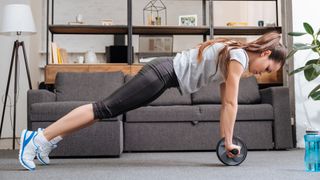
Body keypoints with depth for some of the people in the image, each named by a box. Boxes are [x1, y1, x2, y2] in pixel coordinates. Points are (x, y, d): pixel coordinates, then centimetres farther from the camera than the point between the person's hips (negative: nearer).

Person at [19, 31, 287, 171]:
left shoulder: (234, 57, 18)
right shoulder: (240, 56, -11)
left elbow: (225, 103, 19)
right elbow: (231, 104, -14)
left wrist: (224, 138, 17)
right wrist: (229, 142, -9)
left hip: (166, 74, 9)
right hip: (164, 73, -9)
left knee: (108, 109, 7)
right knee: (106, 107, -12)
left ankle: (49, 139, 10)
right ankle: (39, 138, -10)